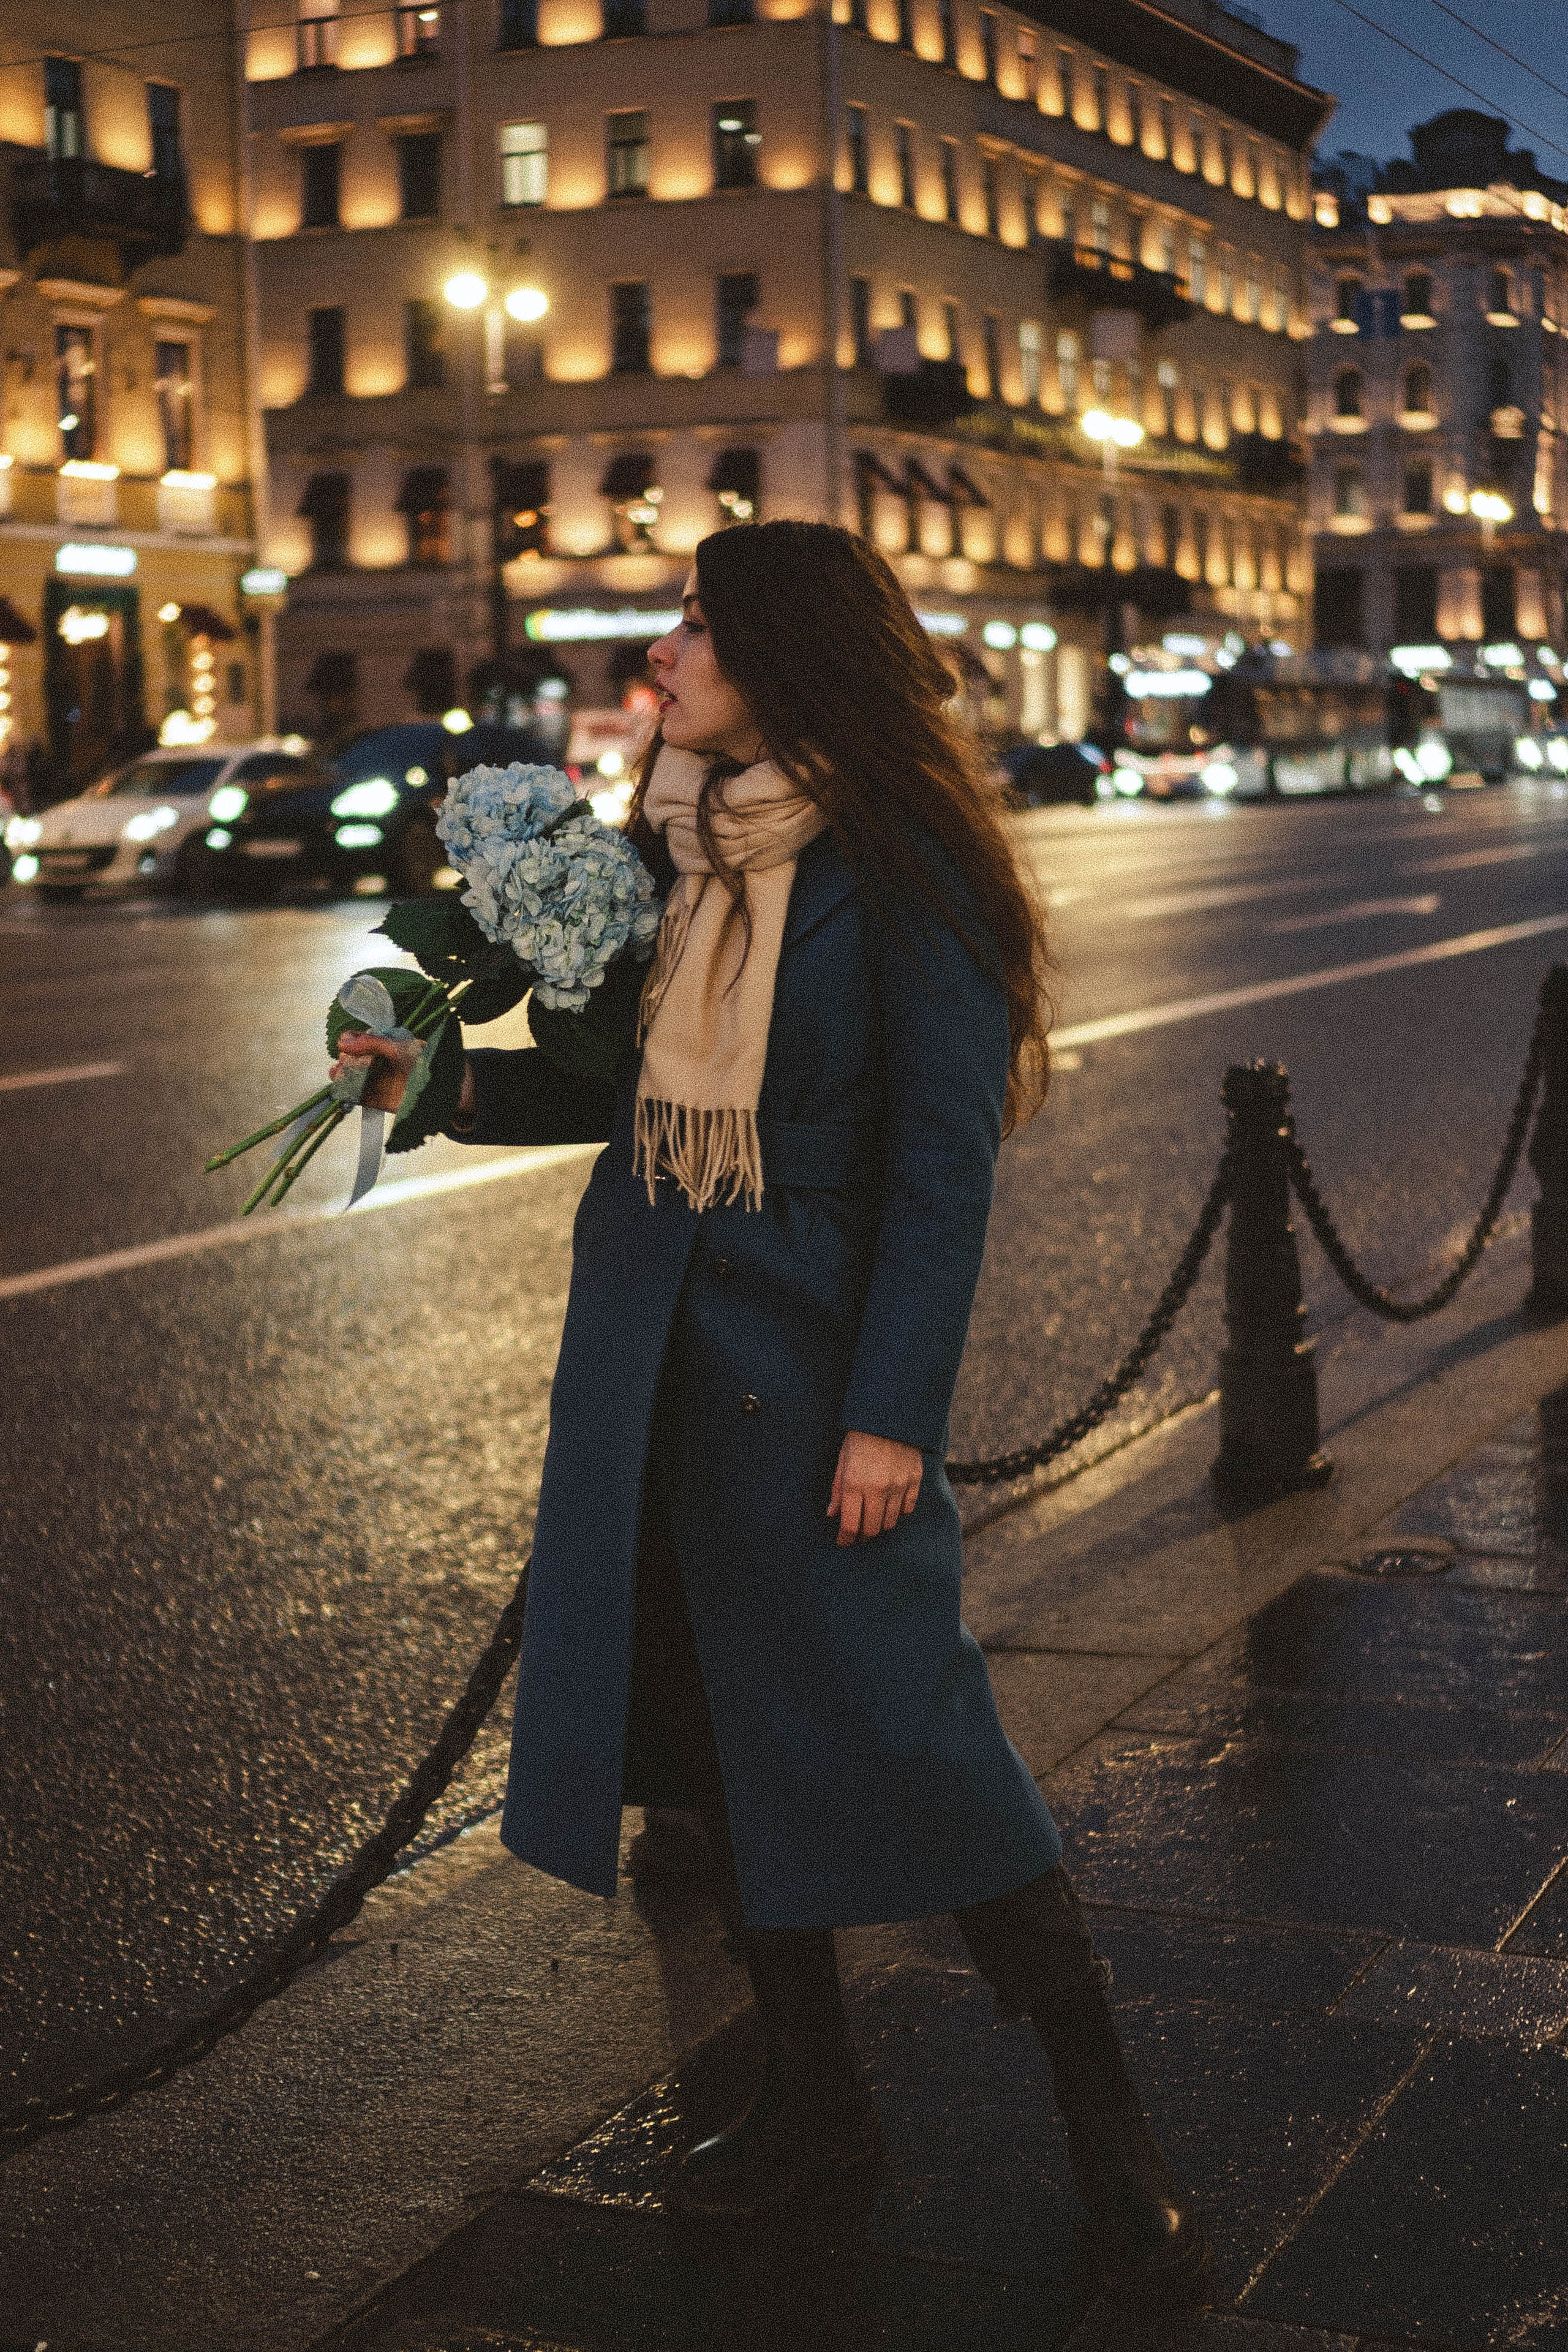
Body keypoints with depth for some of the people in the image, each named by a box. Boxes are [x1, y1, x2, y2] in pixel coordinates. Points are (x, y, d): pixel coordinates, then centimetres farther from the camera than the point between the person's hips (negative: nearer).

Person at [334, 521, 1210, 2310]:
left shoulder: (895, 866, -12)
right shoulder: (677, 843, 7)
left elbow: (945, 1156, -14)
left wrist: (894, 1413, -17)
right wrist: (452, 1084, 5)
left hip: (811, 1356, -7)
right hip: (652, 1351, 7)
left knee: (899, 1735, -5)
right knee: (723, 1725, 12)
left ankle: (1107, 2131, 10)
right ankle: (813, 2099, 28)